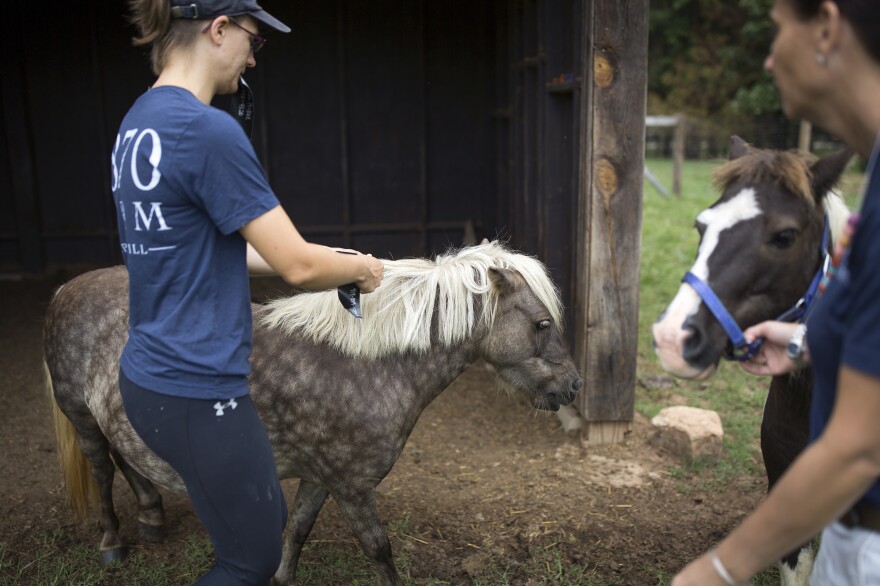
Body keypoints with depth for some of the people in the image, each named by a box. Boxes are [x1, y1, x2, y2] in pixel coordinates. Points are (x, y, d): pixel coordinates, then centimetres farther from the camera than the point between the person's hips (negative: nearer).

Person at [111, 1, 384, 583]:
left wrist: (320, 258, 12)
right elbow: (298, 266, -19)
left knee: (268, 521, 25)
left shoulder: (140, 123, 7)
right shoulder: (209, 130, -22)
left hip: (152, 377, 9)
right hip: (197, 392, -9)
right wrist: (361, 268, 2)